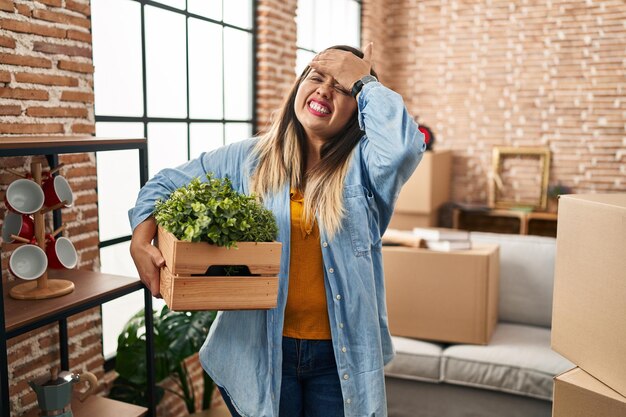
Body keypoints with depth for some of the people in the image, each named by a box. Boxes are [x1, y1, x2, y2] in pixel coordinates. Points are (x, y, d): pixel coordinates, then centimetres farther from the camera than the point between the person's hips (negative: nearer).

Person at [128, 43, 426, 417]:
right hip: (259, 351, 1)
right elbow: (166, 186, 9)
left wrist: (363, 81, -15)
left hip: (341, 354, -1)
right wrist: (141, 242, -8)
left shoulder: (364, 166, -6)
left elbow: (405, 146, -29)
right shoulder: (247, 160, 1)